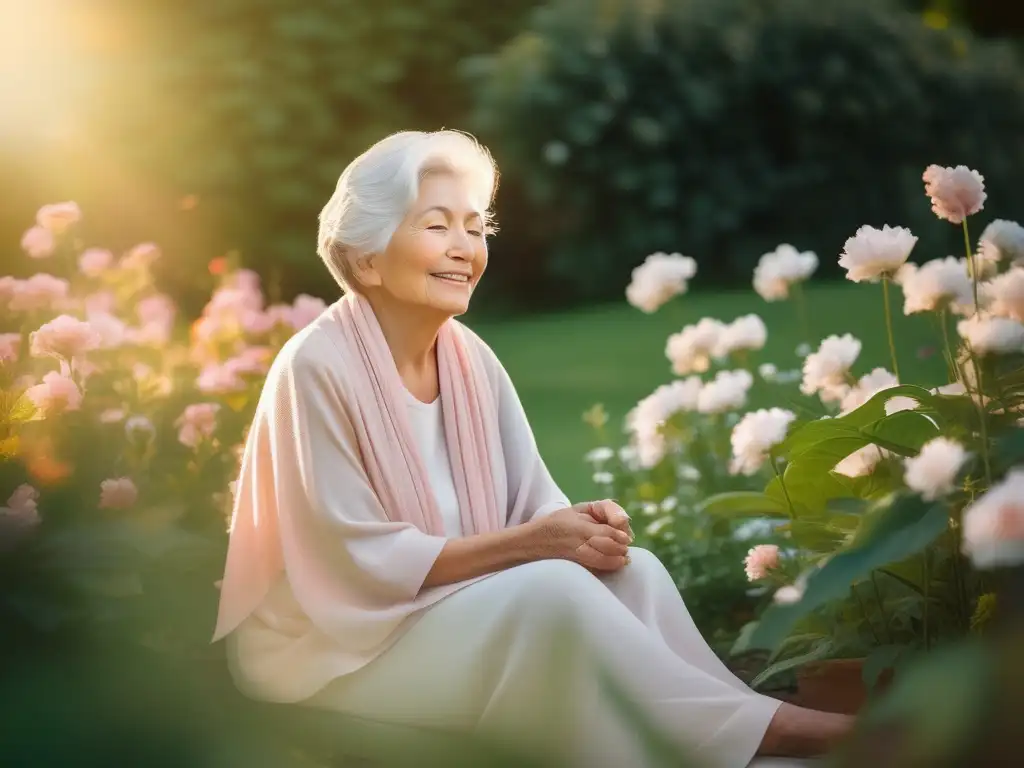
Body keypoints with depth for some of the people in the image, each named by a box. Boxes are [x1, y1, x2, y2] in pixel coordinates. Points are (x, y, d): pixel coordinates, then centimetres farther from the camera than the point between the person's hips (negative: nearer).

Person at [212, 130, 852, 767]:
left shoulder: (471, 357, 3)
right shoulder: (317, 368, -18)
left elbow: (534, 504, 3)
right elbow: (363, 560, -21)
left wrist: (583, 524, -22)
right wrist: (535, 541, -23)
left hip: (452, 609, 7)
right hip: (330, 644, -7)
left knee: (631, 570, -18)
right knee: (552, 588, -29)